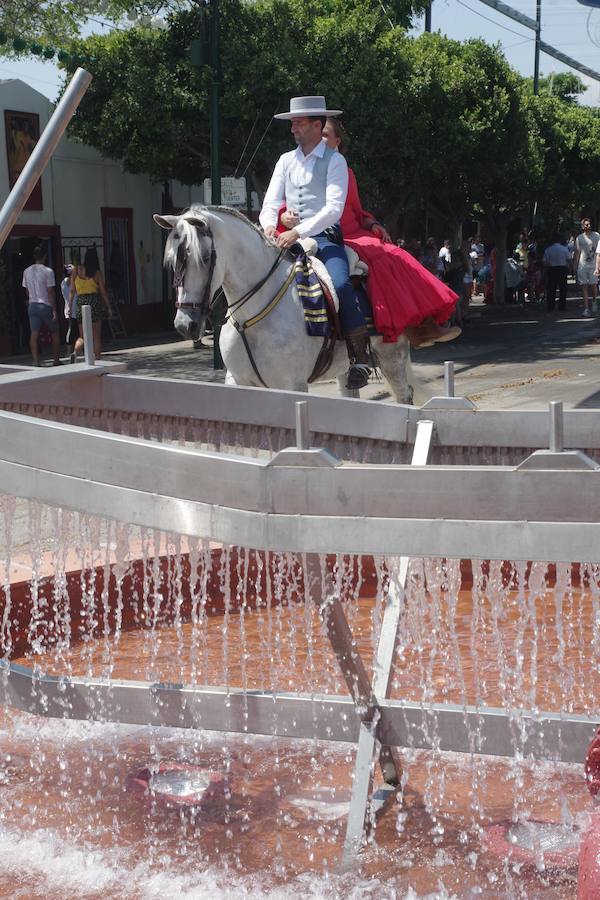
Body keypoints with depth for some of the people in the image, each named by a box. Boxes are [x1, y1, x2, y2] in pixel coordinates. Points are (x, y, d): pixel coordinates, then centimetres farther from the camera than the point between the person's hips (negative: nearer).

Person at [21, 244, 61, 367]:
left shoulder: (27, 271, 6)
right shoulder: (48, 271, -11)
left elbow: (27, 291, 12)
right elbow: (51, 292, -12)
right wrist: (54, 310, -10)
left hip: (32, 305, 4)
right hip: (46, 305, -4)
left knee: (34, 335, 0)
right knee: (55, 333, 10)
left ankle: (36, 361, -6)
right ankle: (56, 360, 11)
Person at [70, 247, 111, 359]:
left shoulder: (76, 270, 3)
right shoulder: (97, 273, -3)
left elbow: (72, 290, 3)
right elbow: (103, 292, 0)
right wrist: (108, 307, 9)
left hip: (81, 303, 2)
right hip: (95, 302, -2)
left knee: (83, 335, 11)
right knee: (96, 335, 5)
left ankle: (75, 351, -15)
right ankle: (97, 359, 4)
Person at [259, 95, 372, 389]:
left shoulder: (335, 161, -1)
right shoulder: (286, 161, 15)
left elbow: (334, 209, -12)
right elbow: (271, 202, 10)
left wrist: (298, 232, -23)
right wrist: (270, 226, -14)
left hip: (325, 237, -5)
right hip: (291, 239, 6)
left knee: (340, 284, -31)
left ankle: (360, 357, -21)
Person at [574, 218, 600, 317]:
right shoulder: (579, 238, 4)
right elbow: (577, 253, 9)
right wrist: (575, 266, 6)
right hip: (582, 265, 0)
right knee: (584, 287, -2)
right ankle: (586, 308, -2)